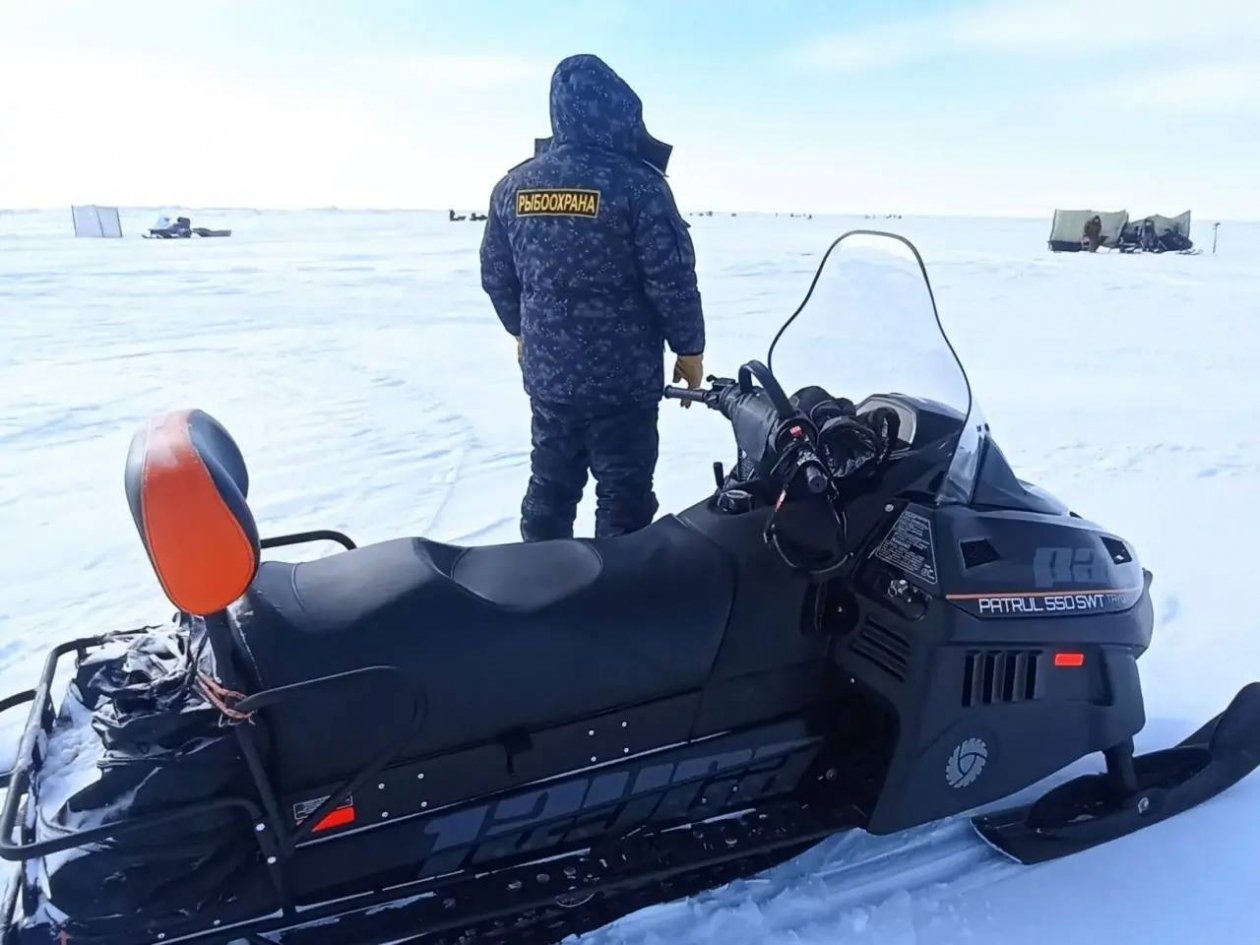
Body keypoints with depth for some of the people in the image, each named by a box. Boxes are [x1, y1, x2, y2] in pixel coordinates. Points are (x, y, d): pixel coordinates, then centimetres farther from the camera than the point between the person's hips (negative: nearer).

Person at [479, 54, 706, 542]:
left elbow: (496, 277, 11)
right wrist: (690, 349, 1)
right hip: (622, 377, -5)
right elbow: (672, 278, -13)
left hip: (546, 373, 6)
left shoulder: (512, 186, 4)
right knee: (623, 499, 7)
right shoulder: (637, 183, -13)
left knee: (550, 490, 18)